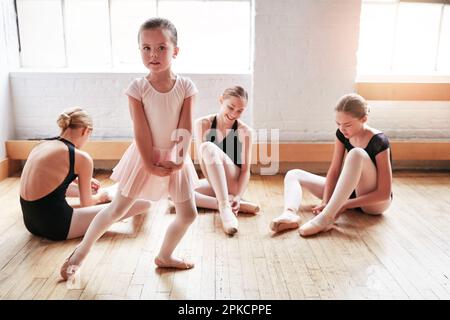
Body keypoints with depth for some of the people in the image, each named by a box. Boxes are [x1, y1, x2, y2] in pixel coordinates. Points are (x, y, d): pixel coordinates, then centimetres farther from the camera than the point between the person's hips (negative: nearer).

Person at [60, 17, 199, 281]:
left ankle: (165, 256, 30)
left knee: (189, 214, 6)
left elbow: (186, 127, -10)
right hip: (144, 157, -2)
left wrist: (181, 159, -18)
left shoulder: (186, 86, -8)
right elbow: (141, 130, -15)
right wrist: (150, 164, -17)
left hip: (174, 158, 3)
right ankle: (81, 252, 29)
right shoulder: (138, 88, -13)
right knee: (117, 210, 7)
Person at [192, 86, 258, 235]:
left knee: (209, 147, -30)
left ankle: (225, 206, -38)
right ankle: (232, 205, -28)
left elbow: (246, 170, -7)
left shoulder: (245, 131, -7)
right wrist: (220, 197, -21)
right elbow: (202, 161, -12)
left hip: (233, 183, -3)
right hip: (213, 183, 3)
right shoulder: (202, 124, -5)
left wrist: (238, 196, -23)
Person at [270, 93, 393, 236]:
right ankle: (290, 214, -35)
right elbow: (334, 171, -6)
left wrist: (345, 205, -30)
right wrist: (325, 202, -20)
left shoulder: (379, 142, -23)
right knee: (293, 174, -3)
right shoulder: (342, 134, -5)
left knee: (356, 154, -36)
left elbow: (384, 194, -24)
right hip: (352, 192, 7)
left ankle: (326, 217, -42)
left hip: (376, 201, -7)